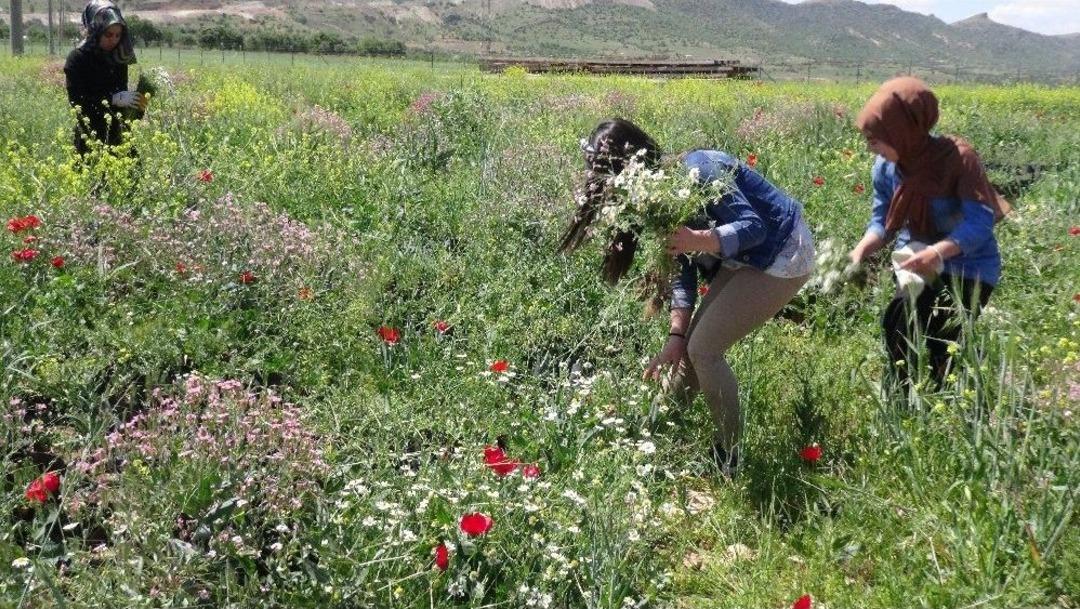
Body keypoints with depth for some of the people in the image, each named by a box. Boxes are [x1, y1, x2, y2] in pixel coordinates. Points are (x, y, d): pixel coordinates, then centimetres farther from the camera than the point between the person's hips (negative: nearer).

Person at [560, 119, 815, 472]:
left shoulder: (697, 171, -28)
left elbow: (753, 227, -29)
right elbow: (683, 272, 0)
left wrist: (700, 241, -47)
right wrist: (675, 337, -8)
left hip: (781, 257, -8)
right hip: (743, 259, 9)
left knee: (703, 349, -11)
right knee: (692, 342, 9)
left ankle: (727, 457, 4)